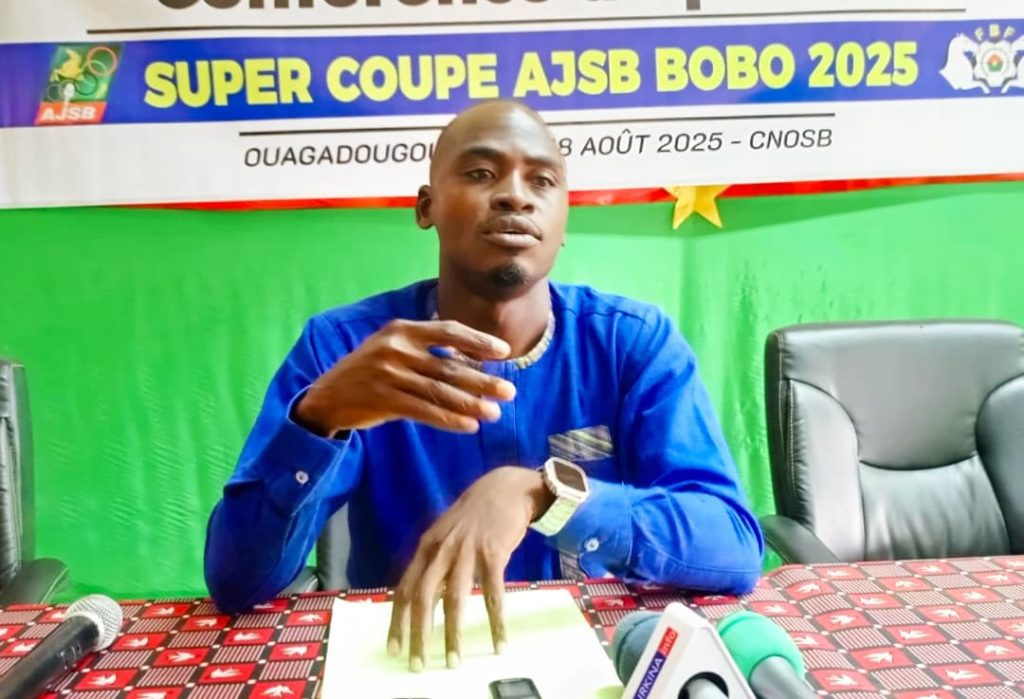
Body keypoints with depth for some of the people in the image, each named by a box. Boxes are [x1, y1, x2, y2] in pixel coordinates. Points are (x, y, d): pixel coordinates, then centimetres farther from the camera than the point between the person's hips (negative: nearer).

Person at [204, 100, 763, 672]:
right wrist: (320, 413, -30)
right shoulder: (342, 344, -8)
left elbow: (738, 552, -18)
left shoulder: (637, 341, -7)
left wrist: (539, 492, -32)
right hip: (400, 662, 0)